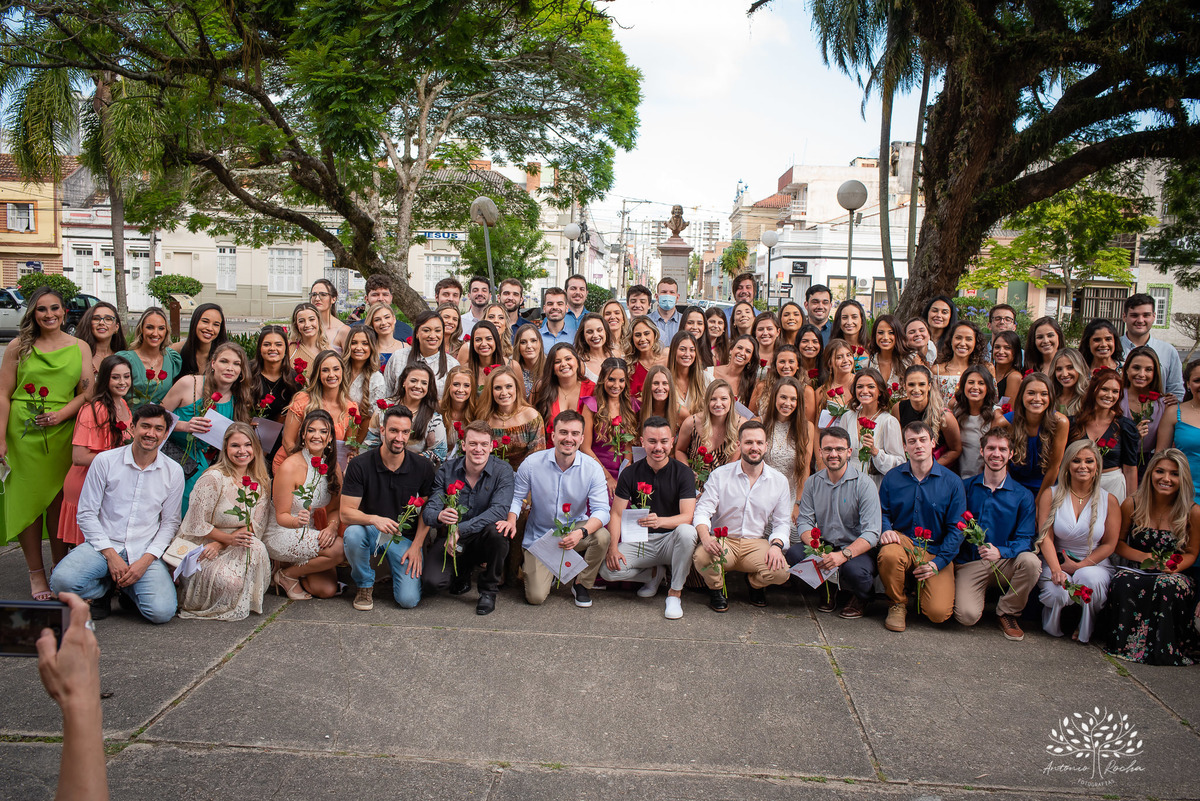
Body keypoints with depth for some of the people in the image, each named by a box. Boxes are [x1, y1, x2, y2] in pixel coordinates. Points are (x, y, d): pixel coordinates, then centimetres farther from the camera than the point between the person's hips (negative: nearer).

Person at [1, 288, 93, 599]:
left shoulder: (80, 347, 8)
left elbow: (87, 392, 4)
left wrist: (62, 414, -13)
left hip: (62, 434, 1)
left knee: (59, 503, 4)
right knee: (28, 499, 3)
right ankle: (36, 573, 13)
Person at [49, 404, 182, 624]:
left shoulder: (173, 472, 2)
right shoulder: (105, 461, -2)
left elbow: (170, 523, 6)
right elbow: (86, 514, -1)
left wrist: (146, 560, -9)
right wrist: (111, 555, -11)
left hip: (145, 552, 0)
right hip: (103, 545, 0)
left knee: (162, 611, -23)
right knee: (62, 581, -31)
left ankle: (125, 587, 12)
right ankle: (106, 588, 5)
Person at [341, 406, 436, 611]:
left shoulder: (423, 467, -7)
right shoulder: (359, 465, -11)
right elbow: (346, 512, -13)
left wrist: (416, 546, -9)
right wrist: (374, 519, -33)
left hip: (406, 536, 0)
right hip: (371, 532, 0)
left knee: (408, 600, -17)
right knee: (352, 534, -37)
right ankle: (364, 585, -6)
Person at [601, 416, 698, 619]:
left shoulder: (683, 473, -7)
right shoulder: (630, 473, -1)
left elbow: (687, 516, -17)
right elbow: (616, 514, 0)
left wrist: (660, 521, -38)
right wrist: (613, 547, -17)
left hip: (671, 539, -2)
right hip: (640, 541, 2)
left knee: (686, 532, -37)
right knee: (608, 570, -23)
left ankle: (675, 591, -15)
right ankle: (653, 574, 9)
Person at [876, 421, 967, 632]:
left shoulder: (952, 482, -1)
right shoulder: (892, 477, 3)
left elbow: (956, 529, -2)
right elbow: (883, 513, 11)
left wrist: (938, 562, -13)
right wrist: (885, 530, -14)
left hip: (936, 551, -1)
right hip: (902, 541, 1)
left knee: (938, 613, -19)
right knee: (888, 554, -38)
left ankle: (920, 585, 18)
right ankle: (898, 604, -7)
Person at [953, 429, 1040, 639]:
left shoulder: (1023, 495, 3)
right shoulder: (966, 487, 5)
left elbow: (1025, 539, -6)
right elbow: (955, 527, 9)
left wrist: (1000, 551, -24)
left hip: (1004, 562, 1)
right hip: (969, 563, -1)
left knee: (1031, 561, -33)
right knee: (967, 616, -26)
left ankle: (1007, 612, -6)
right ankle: (976, 595, 14)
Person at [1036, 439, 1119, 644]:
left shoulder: (1108, 501, 2)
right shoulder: (1051, 496, 1)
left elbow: (1109, 545, 1)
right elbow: (1046, 537, -6)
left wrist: (1079, 566, -11)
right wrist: (1056, 569, -22)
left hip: (1094, 564, 1)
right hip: (1056, 562, 0)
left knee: (1091, 580, -34)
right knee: (1058, 592, -31)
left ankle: (1085, 629, -5)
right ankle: (1053, 627, 5)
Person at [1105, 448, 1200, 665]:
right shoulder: (1132, 505, -1)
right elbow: (1118, 542, 8)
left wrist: (1174, 566, -16)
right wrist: (1143, 556, -11)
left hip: (1174, 574, -1)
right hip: (1137, 570, 1)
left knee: (1167, 587, -37)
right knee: (1122, 583, -34)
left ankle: (1164, 649, -21)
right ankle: (1124, 643, -19)